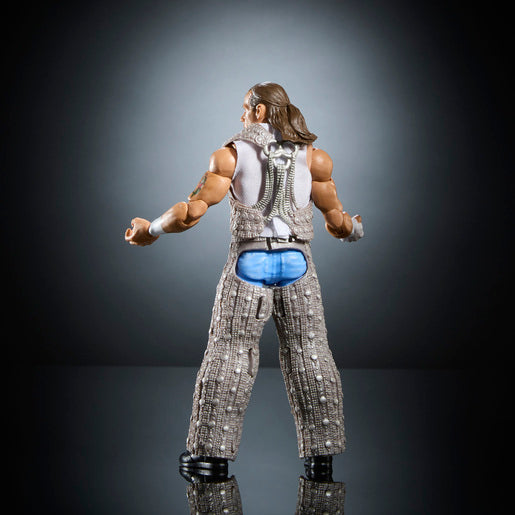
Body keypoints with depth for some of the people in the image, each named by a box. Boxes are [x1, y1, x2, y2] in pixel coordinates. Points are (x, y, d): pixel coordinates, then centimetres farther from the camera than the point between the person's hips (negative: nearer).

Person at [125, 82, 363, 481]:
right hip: (298, 260, 2)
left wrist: (152, 230, 8)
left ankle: (213, 452, 8)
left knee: (230, 353, 4)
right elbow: (336, 220, 8)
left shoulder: (231, 155, 1)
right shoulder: (314, 157, 7)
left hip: (249, 261, -2)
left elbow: (194, 211, -6)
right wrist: (353, 230, 30)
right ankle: (321, 455, 11)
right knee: (308, 354, 7)